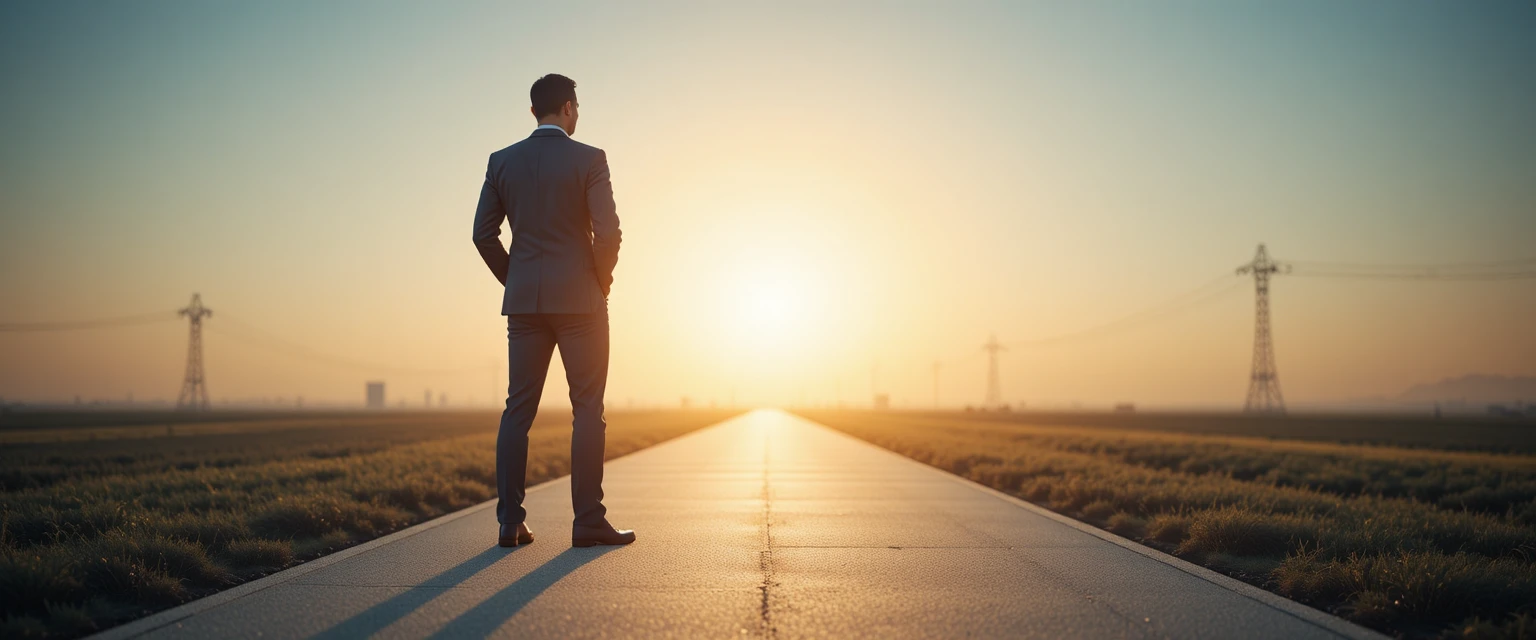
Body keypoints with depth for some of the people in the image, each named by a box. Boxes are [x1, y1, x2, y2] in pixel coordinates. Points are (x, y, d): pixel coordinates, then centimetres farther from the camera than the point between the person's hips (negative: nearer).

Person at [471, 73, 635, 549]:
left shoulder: (502, 162, 6)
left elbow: (484, 233, 4)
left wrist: (515, 280, 15)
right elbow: (608, 232, -13)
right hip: (578, 300, -4)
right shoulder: (588, 160, -5)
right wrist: (601, 280, 3)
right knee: (587, 411, 0)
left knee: (518, 411, 7)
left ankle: (511, 522, 5)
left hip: (524, 301, 4)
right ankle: (588, 522, -2)